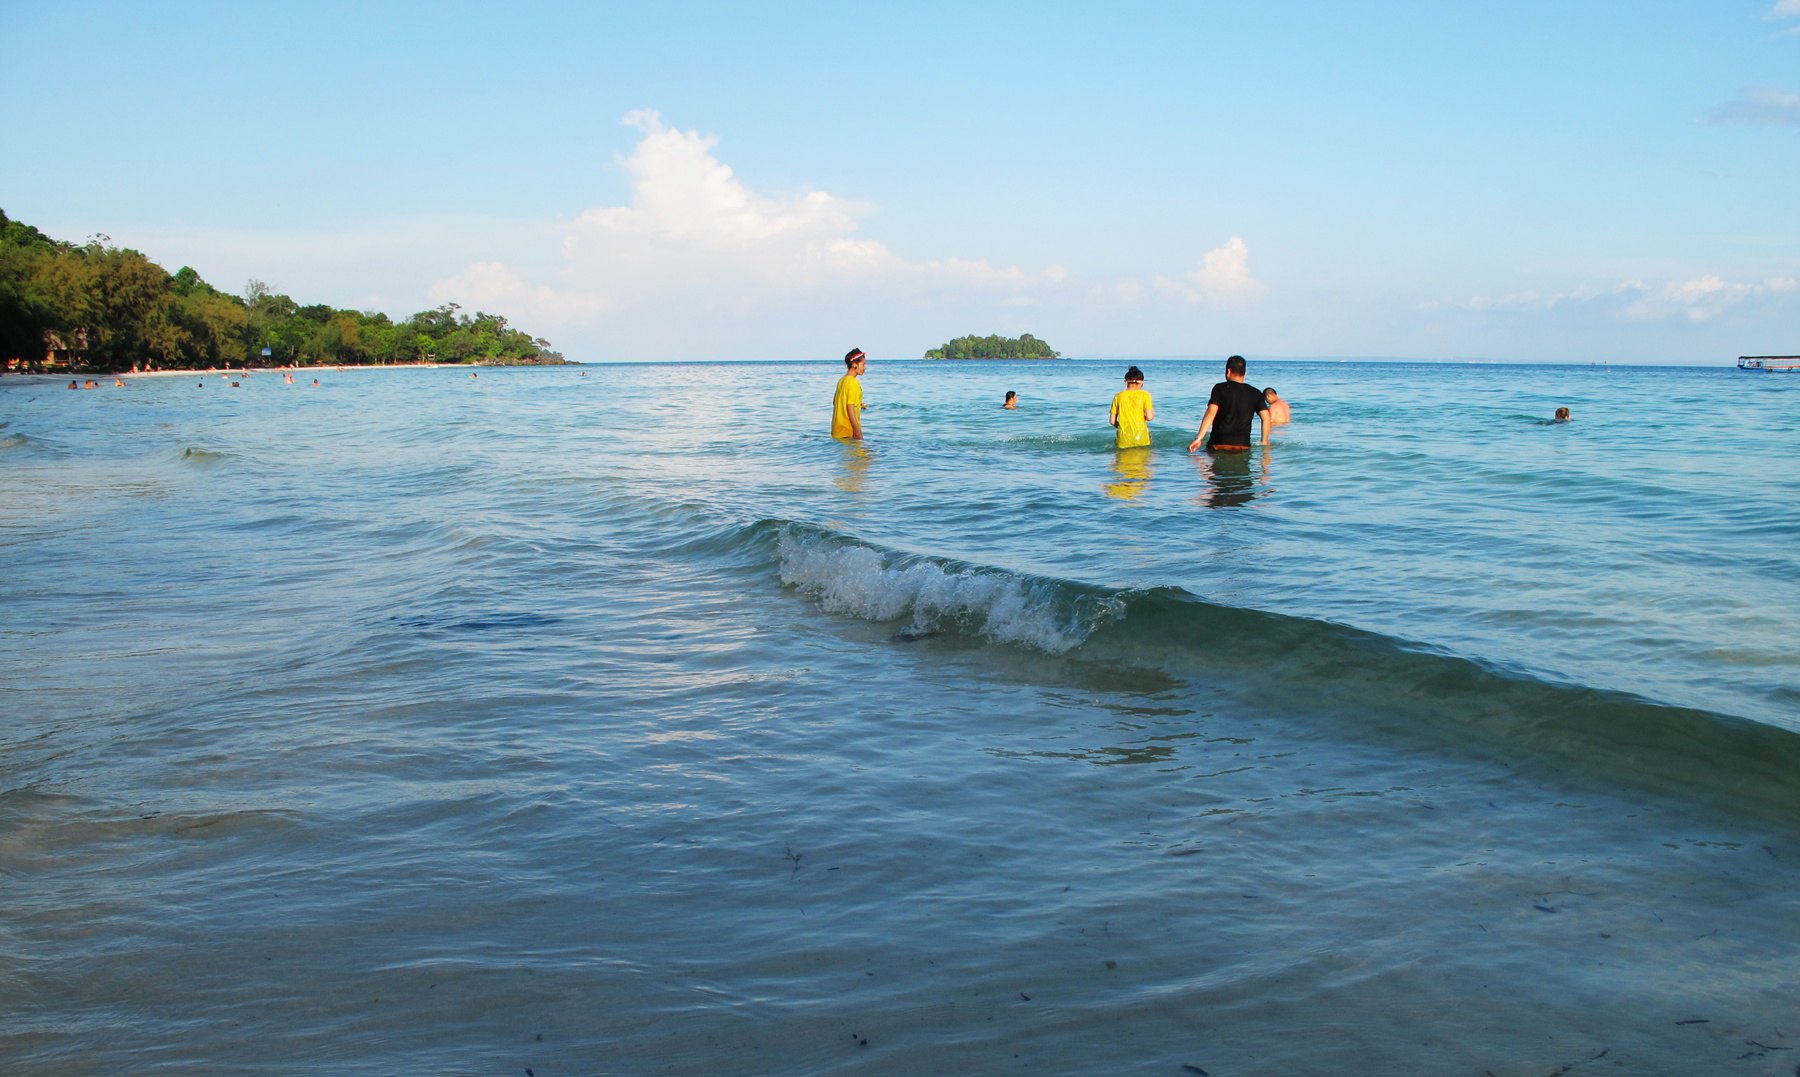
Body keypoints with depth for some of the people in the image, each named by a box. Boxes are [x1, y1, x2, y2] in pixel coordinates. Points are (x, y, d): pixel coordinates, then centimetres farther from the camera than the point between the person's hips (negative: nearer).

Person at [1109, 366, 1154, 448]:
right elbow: (1149, 417, -9)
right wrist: (1152, 412, 14)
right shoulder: (1144, 395, -1)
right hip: (1141, 439, -1)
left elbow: (1112, 421, 5)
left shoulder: (1119, 396, 5)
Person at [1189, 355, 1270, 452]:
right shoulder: (1255, 393, 10)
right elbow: (1266, 417, 4)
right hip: (1243, 445, 3)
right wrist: (1264, 441, 13)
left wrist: (1199, 438, -15)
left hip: (1219, 444, -3)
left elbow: (1211, 413, -10)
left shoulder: (1220, 388, 1)